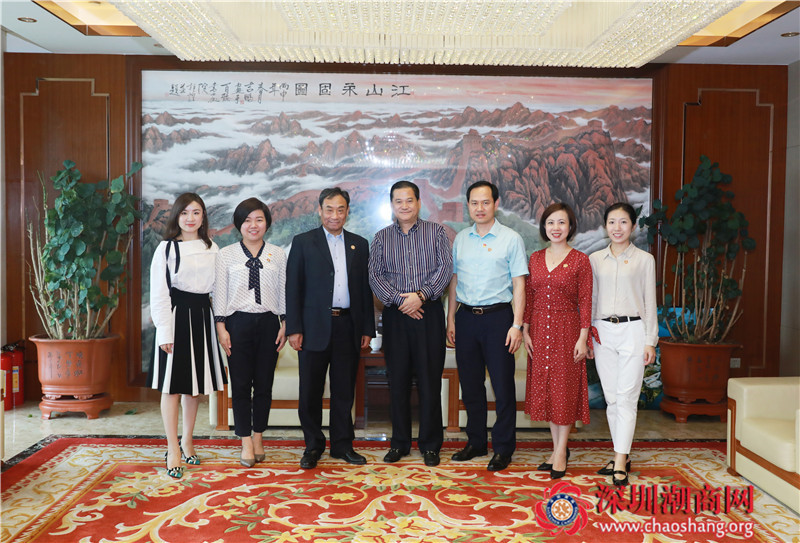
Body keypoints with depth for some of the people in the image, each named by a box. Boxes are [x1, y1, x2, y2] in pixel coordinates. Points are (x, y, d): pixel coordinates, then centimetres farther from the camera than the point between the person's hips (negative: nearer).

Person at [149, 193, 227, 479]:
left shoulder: (212, 248, 9)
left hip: (202, 316, 4)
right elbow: (158, 293, -6)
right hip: (176, 316, -4)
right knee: (172, 385, 0)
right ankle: (173, 450, 8)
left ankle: (187, 441, 27)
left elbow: (217, 287, 11)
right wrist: (164, 331, -13)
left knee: (195, 384, 12)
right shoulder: (166, 248, -3)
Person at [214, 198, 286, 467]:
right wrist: (221, 326, -3)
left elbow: (284, 291, 8)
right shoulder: (226, 254, 4)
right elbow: (219, 292, 3)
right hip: (238, 322, -1)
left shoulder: (278, 254, 7)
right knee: (241, 385, 2)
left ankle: (258, 438, 22)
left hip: (268, 323, 1)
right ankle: (246, 443, 12)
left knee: (264, 384, 7)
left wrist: (285, 324, 3)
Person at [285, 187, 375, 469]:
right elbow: (293, 288, 0)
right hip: (314, 327, -2)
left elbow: (365, 289, 11)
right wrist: (293, 328, -7)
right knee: (310, 391, 5)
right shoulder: (303, 242, 4)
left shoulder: (359, 244, 11)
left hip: (348, 327, 2)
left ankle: (342, 444, 22)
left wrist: (367, 329, 6)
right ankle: (313, 446, 20)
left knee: (344, 391, 9)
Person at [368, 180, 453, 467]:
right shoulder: (381, 238, 11)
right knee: (398, 379, 6)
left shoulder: (436, 232, 6)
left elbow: (445, 268, -4)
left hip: (429, 313, -2)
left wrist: (420, 295, -15)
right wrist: (399, 300, -11)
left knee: (429, 380, 0)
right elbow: (375, 276, 3)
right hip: (395, 315, 2)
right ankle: (399, 442, 18)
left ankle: (430, 444, 12)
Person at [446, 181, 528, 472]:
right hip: (466, 316, 4)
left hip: (498, 317, -4)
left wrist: (517, 325, -11)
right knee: (470, 384, 11)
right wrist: (450, 319, 9)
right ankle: (475, 442, 26)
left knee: (503, 385, 1)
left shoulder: (511, 239, -2)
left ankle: (503, 448, 15)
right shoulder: (460, 239, 10)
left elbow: (518, 284, -4)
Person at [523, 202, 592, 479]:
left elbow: (585, 301, -6)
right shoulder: (535, 258, 8)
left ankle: (561, 451, 13)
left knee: (564, 387, 1)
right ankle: (558, 447, 23)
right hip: (539, 330, 4)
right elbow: (529, 297, 9)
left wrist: (583, 338, -11)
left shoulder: (580, 260, -4)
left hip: (566, 329, -4)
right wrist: (525, 331, 3)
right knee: (544, 387, 9)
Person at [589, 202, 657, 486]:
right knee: (611, 398, 6)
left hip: (633, 329, -3)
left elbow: (649, 302, 3)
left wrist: (650, 340, -1)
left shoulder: (645, 259, 3)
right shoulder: (595, 259, 10)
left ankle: (620, 463, -5)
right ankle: (622, 455, 17)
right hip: (603, 331, 3)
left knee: (627, 397, -6)